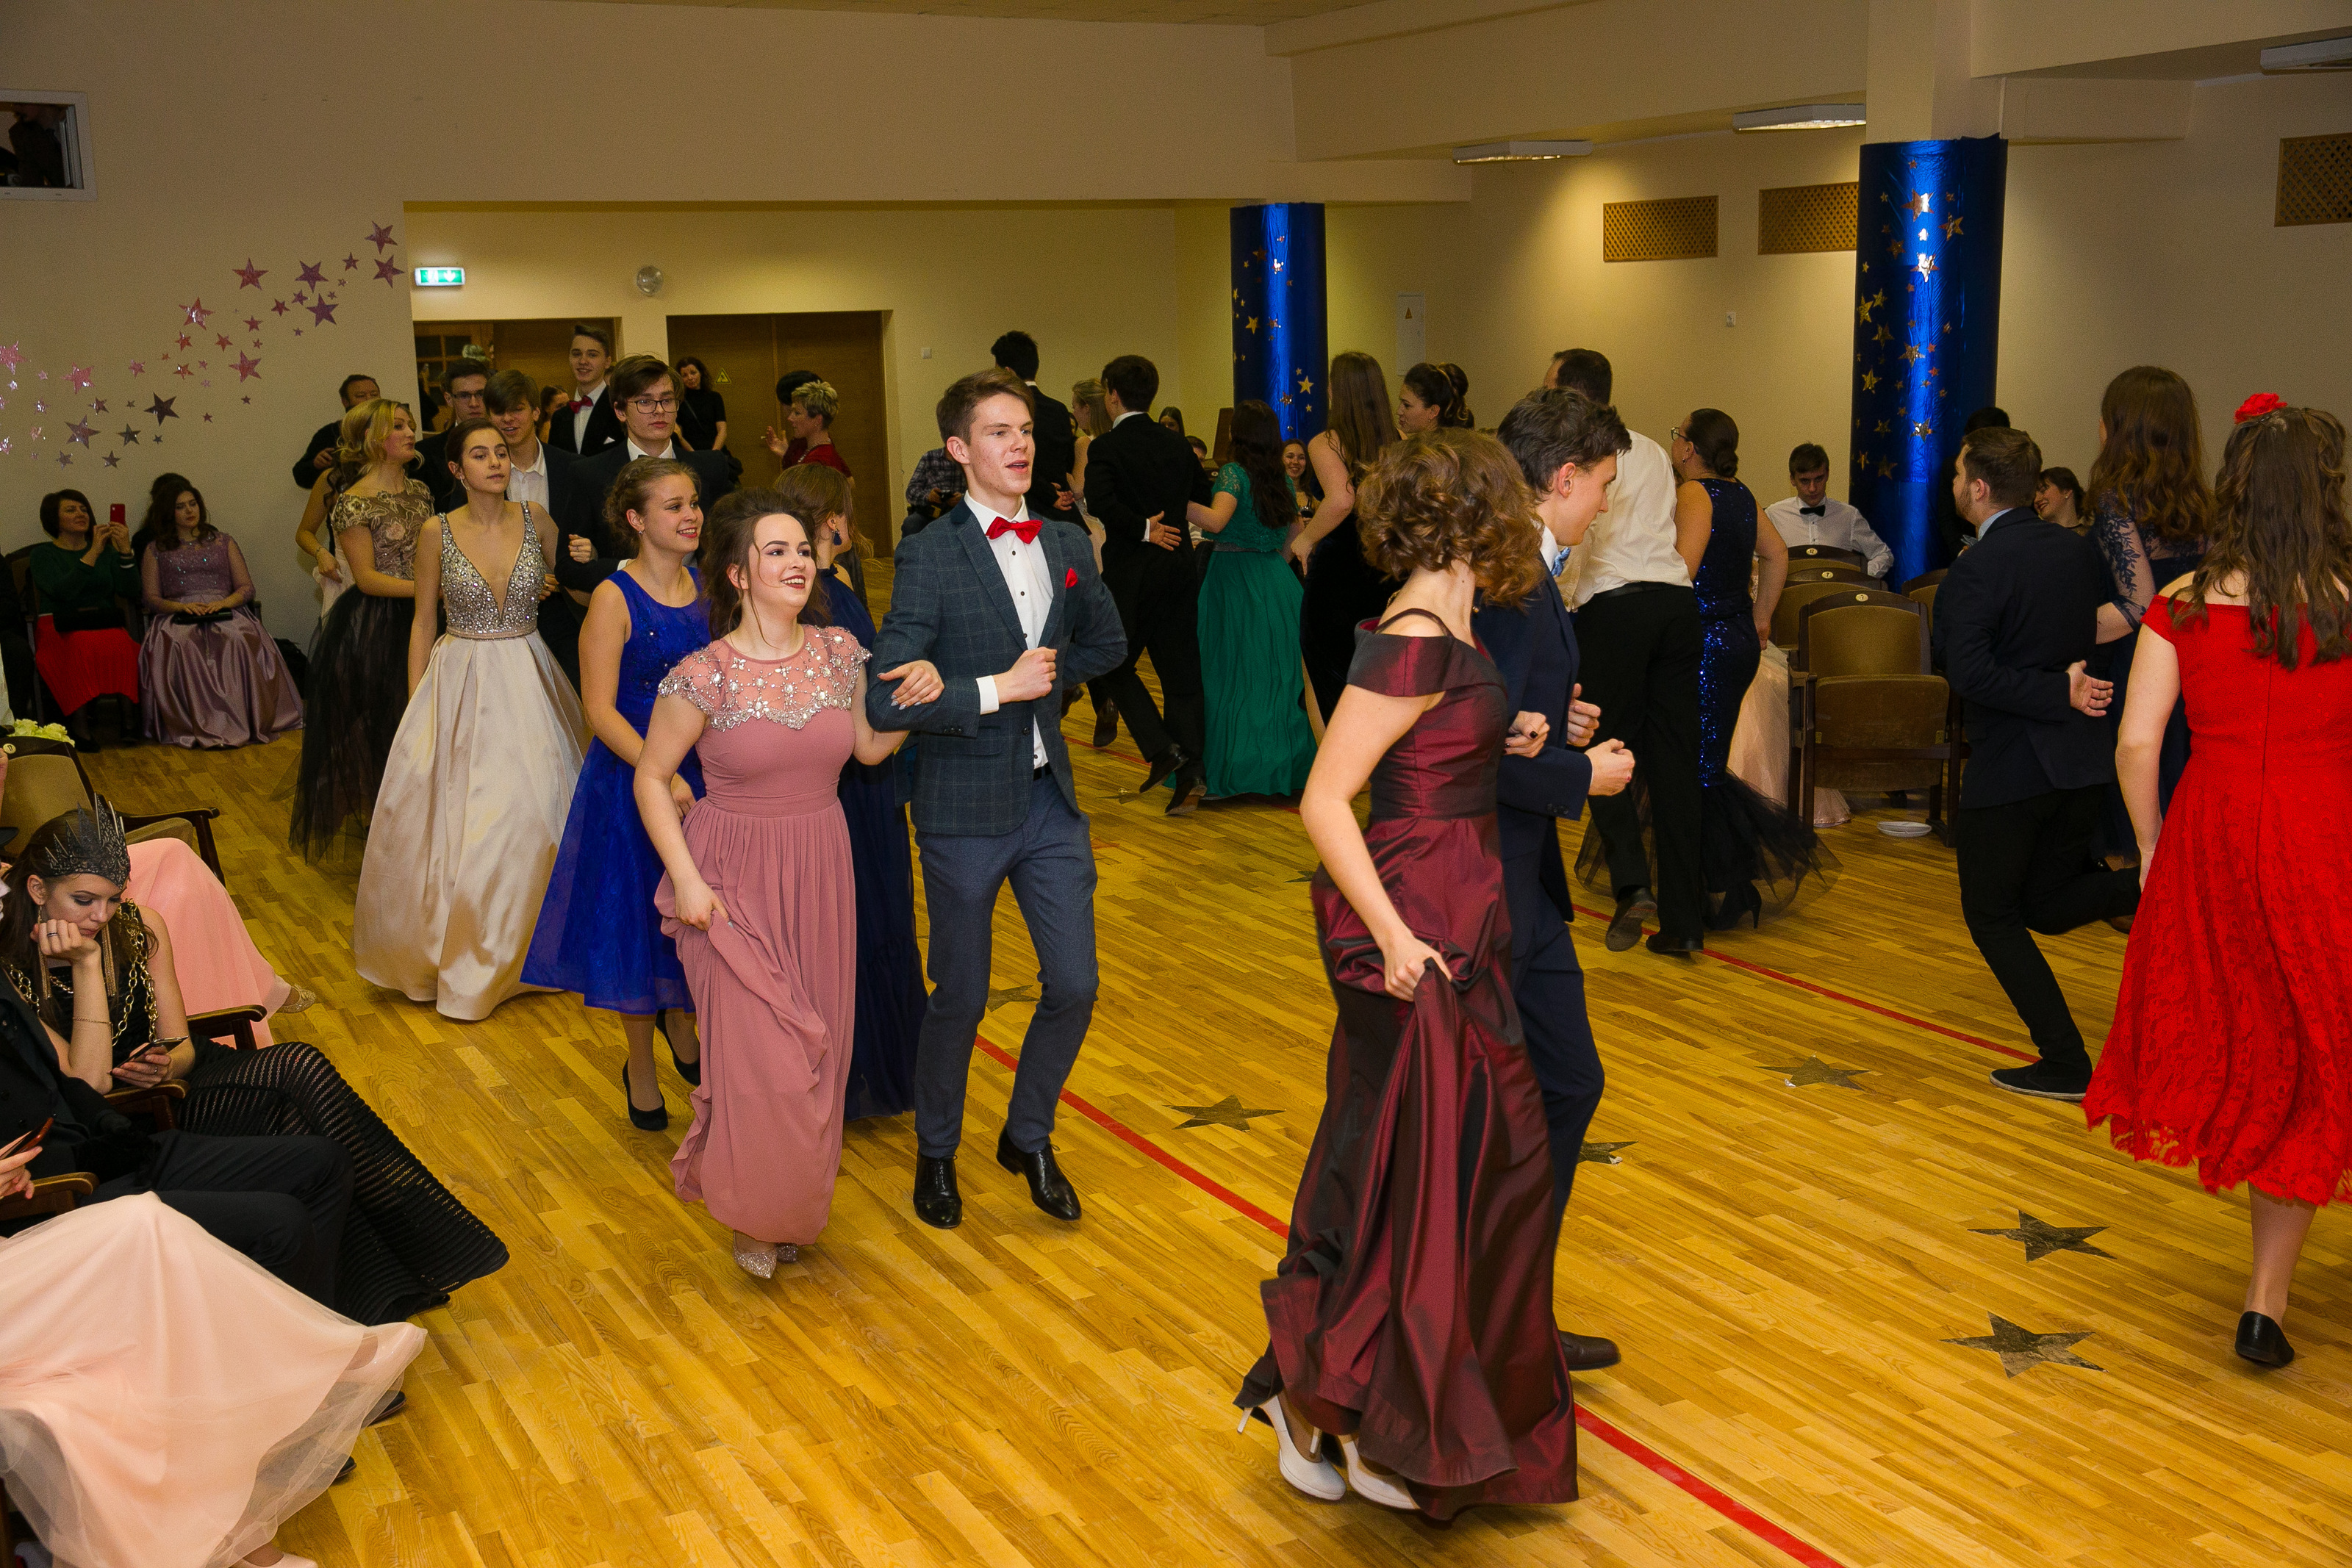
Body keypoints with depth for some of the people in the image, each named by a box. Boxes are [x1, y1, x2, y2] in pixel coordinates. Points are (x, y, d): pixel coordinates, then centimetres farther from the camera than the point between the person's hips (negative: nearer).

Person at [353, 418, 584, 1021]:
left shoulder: (535, 520, -1)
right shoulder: (439, 534, -3)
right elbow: (423, 621, 4)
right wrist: (416, 703, 2)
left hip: (528, 682, 1)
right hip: (460, 684, -1)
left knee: (531, 808, 2)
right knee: (454, 817, 1)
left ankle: (524, 946, 19)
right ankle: (458, 949, 17)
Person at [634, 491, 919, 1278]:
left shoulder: (839, 652, -3)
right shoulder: (704, 676, -15)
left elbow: (870, 747, 10)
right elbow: (650, 778, -5)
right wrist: (686, 880, -12)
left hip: (822, 874, 4)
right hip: (736, 882, -4)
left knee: (815, 1054, 11)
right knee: (759, 1058, -3)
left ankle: (792, 1200, 34)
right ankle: (752, 1212, 22)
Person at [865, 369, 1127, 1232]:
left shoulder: (1067, 545, 4)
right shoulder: (929, 556, -13)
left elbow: (1107, 644, 19)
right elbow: (886, 703, -20)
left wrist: (1040, 674, 1)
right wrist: (999, 687, -19)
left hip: (1051, 798, 5)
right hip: (966, 810, -5)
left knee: (1074, 986, 7)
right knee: (960, 998, 7)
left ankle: (1028, 1137, 31)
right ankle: (935, 1151, 32)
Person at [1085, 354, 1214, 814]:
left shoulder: (1106, 447, -9)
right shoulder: (1177, 443, 7)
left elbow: (1100, 501, -26)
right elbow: (1204, 496, 11)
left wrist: (1143, 529, -16)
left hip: (1130, 573, -5)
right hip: (1178, 570, 5)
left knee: (1116, 664, 12)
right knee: (1180, 673, 7)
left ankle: (1161, 748, -3)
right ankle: (1190, 773, 3)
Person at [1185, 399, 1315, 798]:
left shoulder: (1234, 473, -11)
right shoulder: (1283, 479, 9)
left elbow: (1216, 520, -29)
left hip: (1235, 578, -6)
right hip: (1278, 581, 6)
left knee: (1233, 674, -1)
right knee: (1278, 671, 11)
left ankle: (1233, 772, -1)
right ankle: (1286, 764, 14)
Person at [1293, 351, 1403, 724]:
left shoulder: (1326, 444, -13)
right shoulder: (1400, 444, 1)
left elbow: (1342, 499, -29)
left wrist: (1306, 538, -16)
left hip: (1336, 572, -5)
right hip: (1386, 578, 5)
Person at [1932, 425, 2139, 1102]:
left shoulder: (1978, 568, -16)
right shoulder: (2078, 551, 6)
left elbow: (1968, 672, -25)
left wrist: (2062, 694, -19)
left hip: (2009, 766, -7)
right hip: (2081, 761, 7)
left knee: (1992, 914, 8)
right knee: (2048, 903, 19)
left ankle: (2065, 1063, 6)